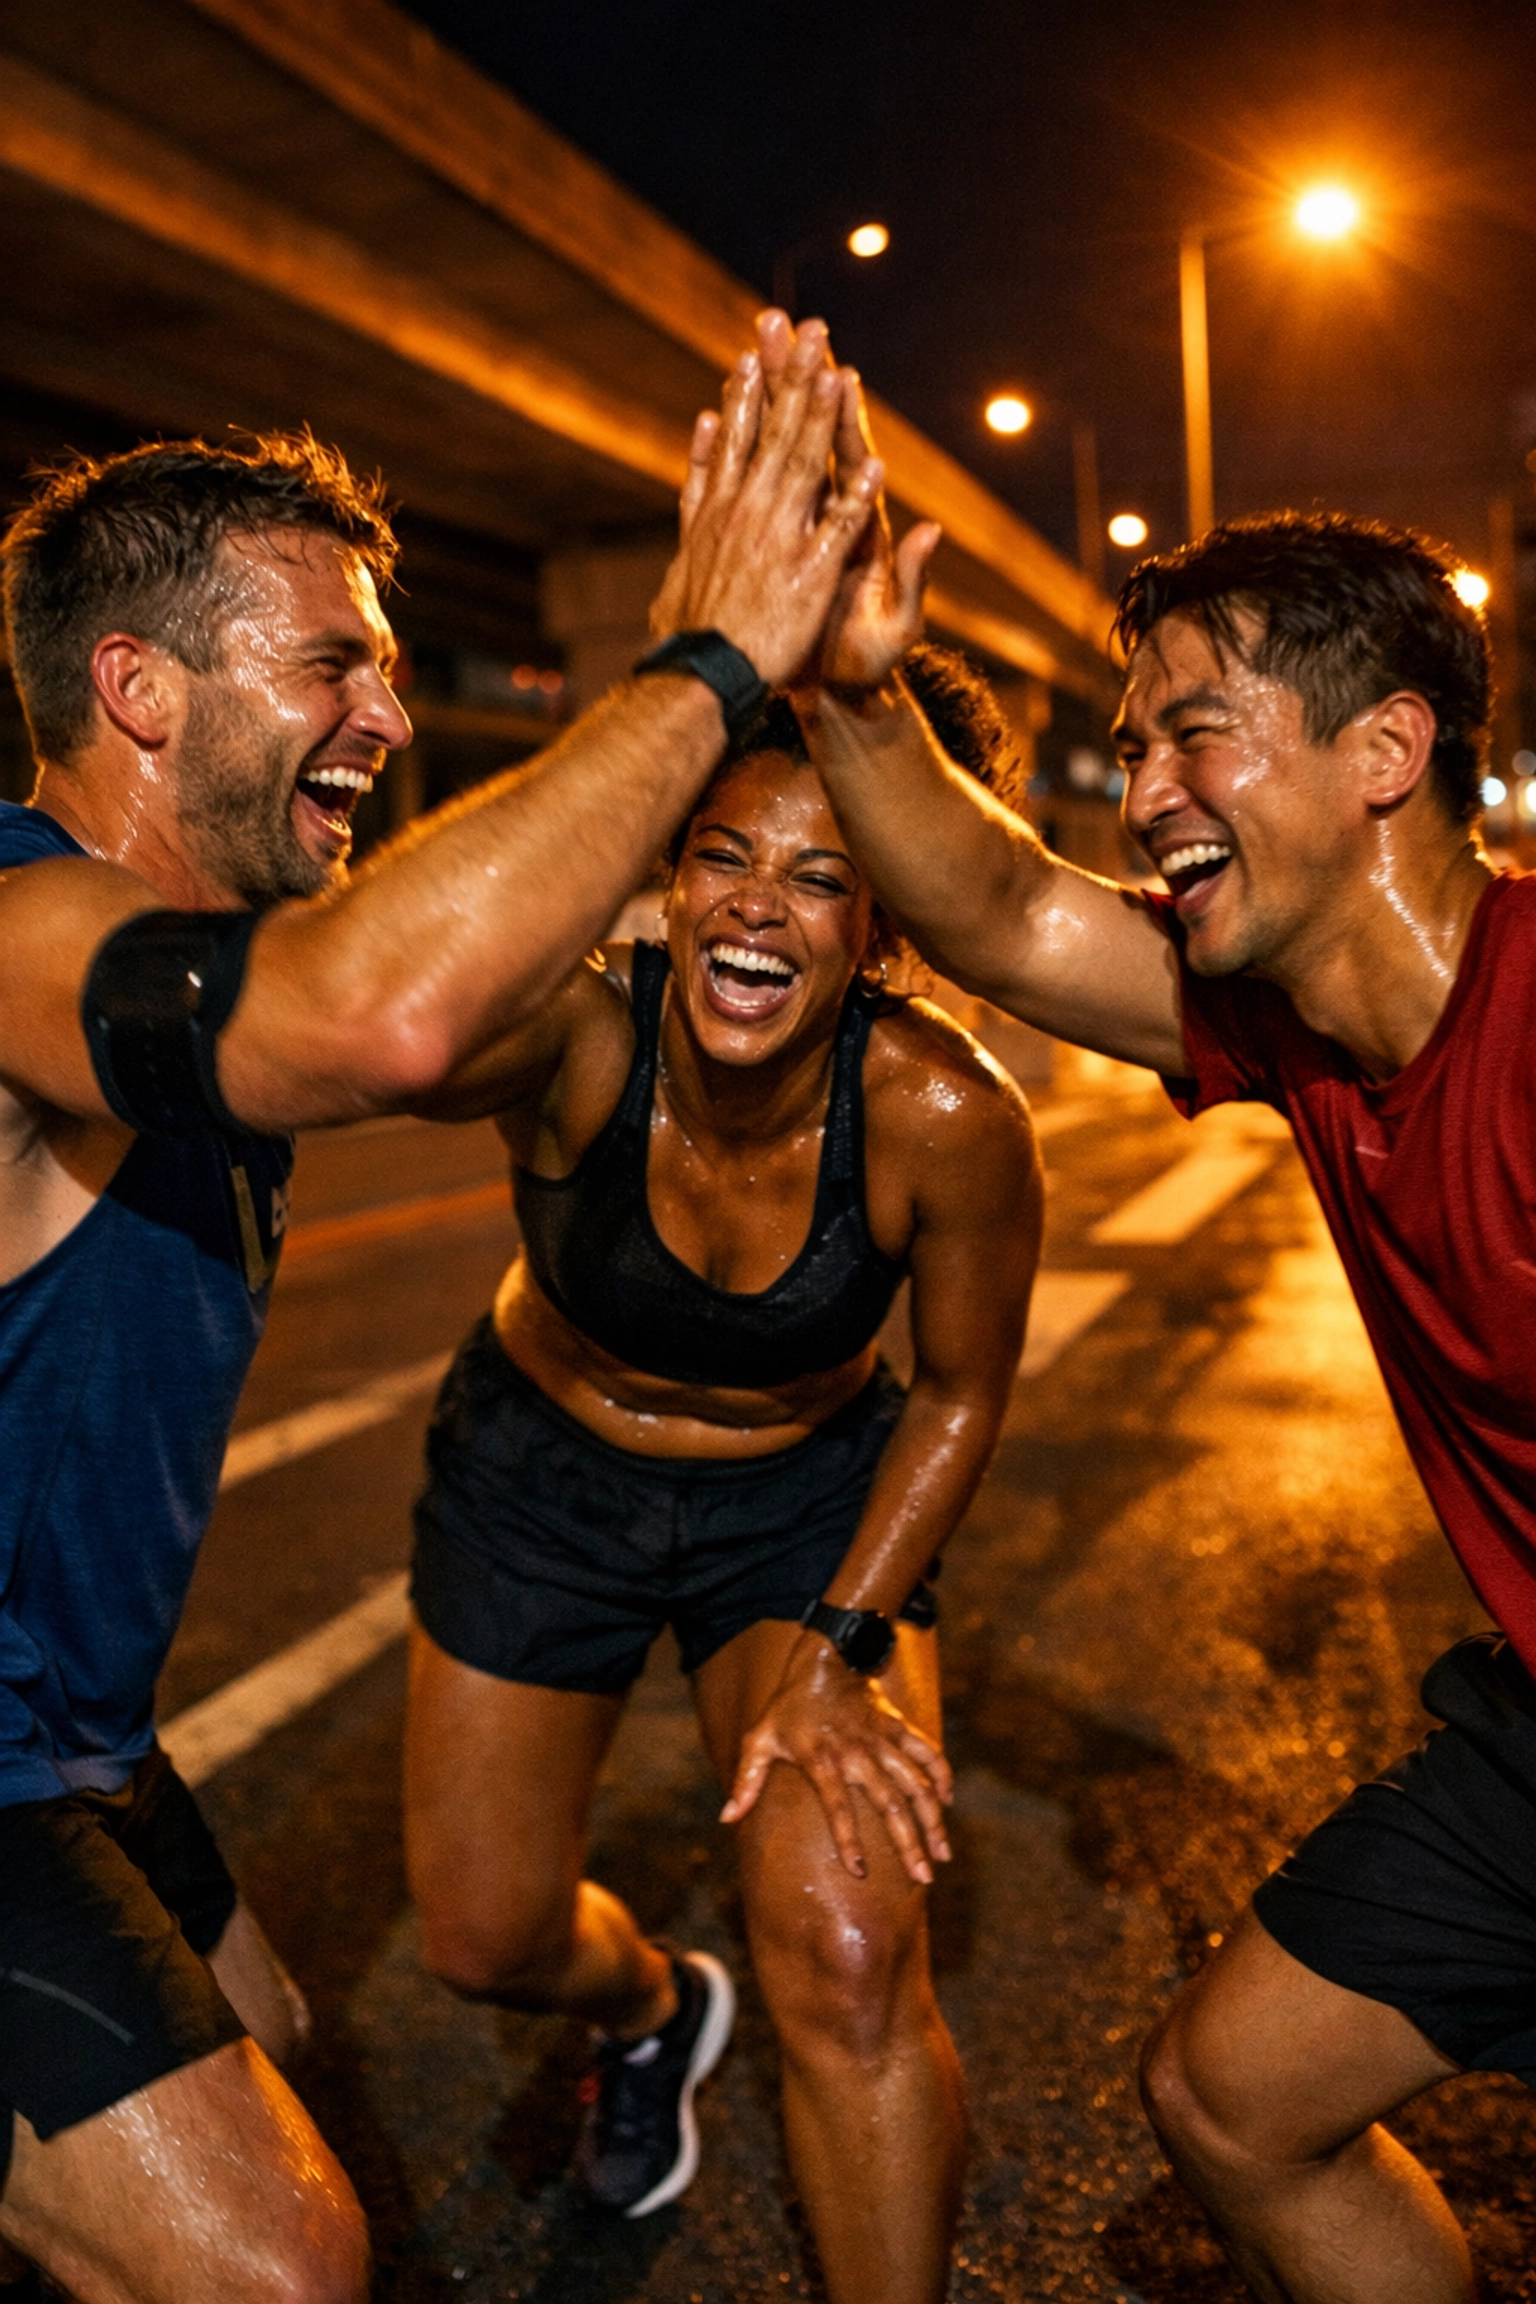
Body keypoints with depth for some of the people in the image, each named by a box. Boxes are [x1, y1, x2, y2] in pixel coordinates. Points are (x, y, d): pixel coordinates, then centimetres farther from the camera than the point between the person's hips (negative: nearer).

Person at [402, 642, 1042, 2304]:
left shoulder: (944, 1116, -27)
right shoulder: (574, 1032, -29)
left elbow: (960, 1393, -11)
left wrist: (839, 1644, -15)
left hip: (811, 1496, -1)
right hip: (542, 1468, 2)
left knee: (850, 1969, -15)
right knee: (485, 1943, 16)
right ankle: (652, 2010, 54)